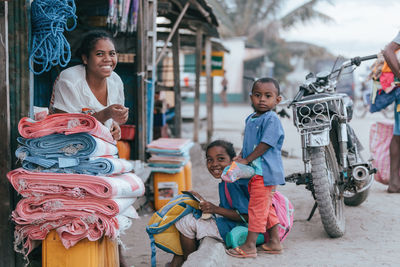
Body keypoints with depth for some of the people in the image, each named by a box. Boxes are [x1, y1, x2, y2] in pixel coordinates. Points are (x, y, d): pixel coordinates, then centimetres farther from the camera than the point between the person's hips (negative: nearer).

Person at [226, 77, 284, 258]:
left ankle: (249, 246, 0)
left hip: (265, 172, -9)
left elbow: (265, 144, -19)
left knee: (257, 207, -5)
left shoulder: (272, 120, -14)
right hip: (254, 172, 9)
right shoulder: (250, 119, 14)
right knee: (266, 207, 15)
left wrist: (246, 160, -16)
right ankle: (275, 242, 24)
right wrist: (240, 157, 9)